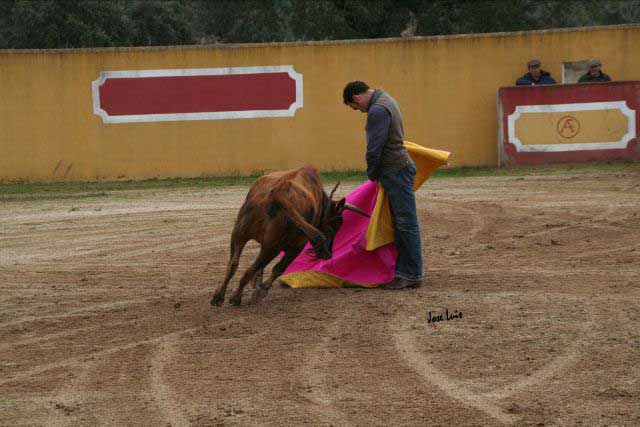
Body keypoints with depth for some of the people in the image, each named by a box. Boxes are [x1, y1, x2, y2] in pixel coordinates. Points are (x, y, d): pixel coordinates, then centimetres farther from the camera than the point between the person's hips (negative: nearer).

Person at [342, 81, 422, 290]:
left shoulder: (378, 111, -18)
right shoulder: (385, 99, 15)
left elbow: (374, 148, -17)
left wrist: (372, 174, -1)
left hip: (397, 171, -11)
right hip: (397, 170, 11)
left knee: (406, 223, -6)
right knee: (400, 224, 13)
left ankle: (412, 276, -4)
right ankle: (403, 271, 17)